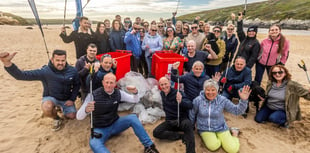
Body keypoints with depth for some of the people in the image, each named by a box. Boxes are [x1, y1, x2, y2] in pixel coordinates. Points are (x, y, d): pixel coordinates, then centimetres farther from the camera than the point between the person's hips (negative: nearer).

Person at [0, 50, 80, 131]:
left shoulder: (72, 71, -16)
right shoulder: (45, 72, -24)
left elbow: (77, 85, -1)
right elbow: (22, 75, -32)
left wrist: (72, 99, -9)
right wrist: (7, 63, -49)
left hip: (66, 99, 3)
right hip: (51, 97, -2)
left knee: (72, 116, -7)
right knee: (47, 108, -35)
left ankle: (62, 107, 28)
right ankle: (56, 119, 2)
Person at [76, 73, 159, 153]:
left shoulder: (118, 93, -6)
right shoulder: (93, 95, -18)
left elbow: (135, 100, 0)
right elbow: (79, 117, -20)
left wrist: (135, 93, -25)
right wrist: (86, 110, -45)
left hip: (115, 124, 3)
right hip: (100, 129, -3)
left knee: (133, 118, -21)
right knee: (94, 144, -35)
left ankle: (149, 145, -12)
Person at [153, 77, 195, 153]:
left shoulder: (177, 93, -15)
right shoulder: (162, 94, 5)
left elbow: (190, 105, -31)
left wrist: (181, 101, -50)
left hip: (182, 119, -5)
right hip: (169, 121, 6)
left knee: (187, 124, -40)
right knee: (156, 132, -20)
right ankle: (182, 136, -18)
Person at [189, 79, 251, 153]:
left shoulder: (222, 100, -11)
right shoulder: (197, 100, -13)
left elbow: (237, 110, -8)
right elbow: (192, 116, 2)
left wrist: (243, 100, -26)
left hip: (220, 128, 1)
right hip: (205, 129, -1)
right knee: (213, 146, -27)